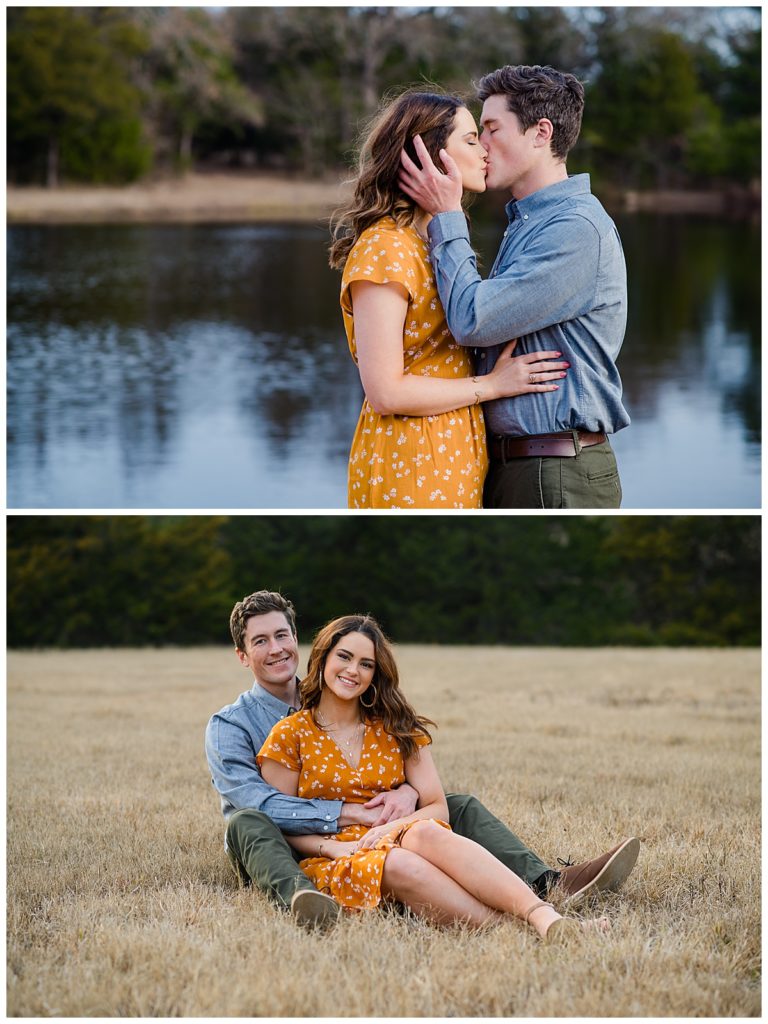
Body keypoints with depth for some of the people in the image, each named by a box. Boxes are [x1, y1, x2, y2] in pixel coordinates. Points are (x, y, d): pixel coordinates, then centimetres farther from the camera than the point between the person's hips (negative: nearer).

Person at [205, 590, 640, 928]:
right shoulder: (229, 725, -2)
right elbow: (258, 802, -19)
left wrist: (407, 791, -17)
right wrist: (351, 811, -26)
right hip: (285, 856, -4)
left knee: (460, 806, -8)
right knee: (246, 823, -37)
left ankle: (549, 883, -32)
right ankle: (301, 897, -69)